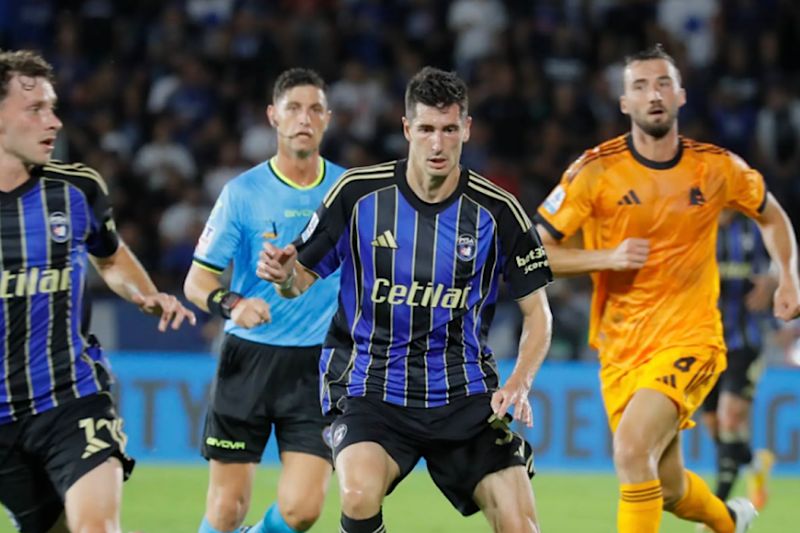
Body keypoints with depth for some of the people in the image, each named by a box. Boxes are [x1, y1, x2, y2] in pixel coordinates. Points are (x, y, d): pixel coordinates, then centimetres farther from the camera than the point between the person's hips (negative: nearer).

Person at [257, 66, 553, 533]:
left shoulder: (496, 210, -4)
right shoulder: (358, 193, -6)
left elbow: (537, 311, 4)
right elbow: (303, 279, 3)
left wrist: (518, 385, -12)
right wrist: (284, 275, -21)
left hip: (464, 393, 1)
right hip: (370, 385, -1)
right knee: (359, 494, -30)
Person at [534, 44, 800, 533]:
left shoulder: (716, 168, -1)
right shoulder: (596, 172, -7)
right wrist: (607, 257, -19)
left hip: (689, 340, -2)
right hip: (621, 347, 2)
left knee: (632, 447, -27)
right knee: (667, 488, 10)